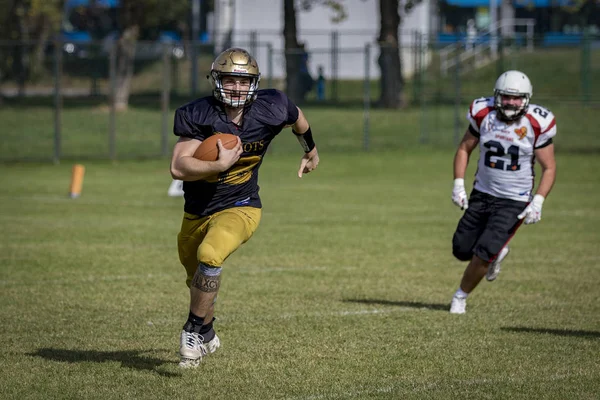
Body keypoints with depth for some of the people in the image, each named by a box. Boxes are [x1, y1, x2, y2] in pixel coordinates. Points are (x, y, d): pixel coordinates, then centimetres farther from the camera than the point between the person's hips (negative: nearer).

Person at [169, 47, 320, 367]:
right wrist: (220, 165, -39)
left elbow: (297, 118, 12)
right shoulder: (198, 116, -20)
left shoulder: (269, 110, -14)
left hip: (239, 208, -2)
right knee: (197, 277, 24)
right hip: (197, 211, 2)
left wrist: (311, 151, 29)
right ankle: (207, 335, 52)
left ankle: (194, 330, -15)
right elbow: (178, 168, -28)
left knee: (209, 256, -31)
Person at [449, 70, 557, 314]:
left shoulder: (536, 125, -14)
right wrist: (458, 184, -4)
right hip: (482, 194, 4)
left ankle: (461, 296, 11)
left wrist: (538, 201, -19)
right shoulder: (483, 115, -7)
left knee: (483, 253, -13)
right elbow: (464, 149, 7)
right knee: (462, 250, 7)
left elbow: (549, 168, -6)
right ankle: (496, 253, 39)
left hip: (514, 202, -4)